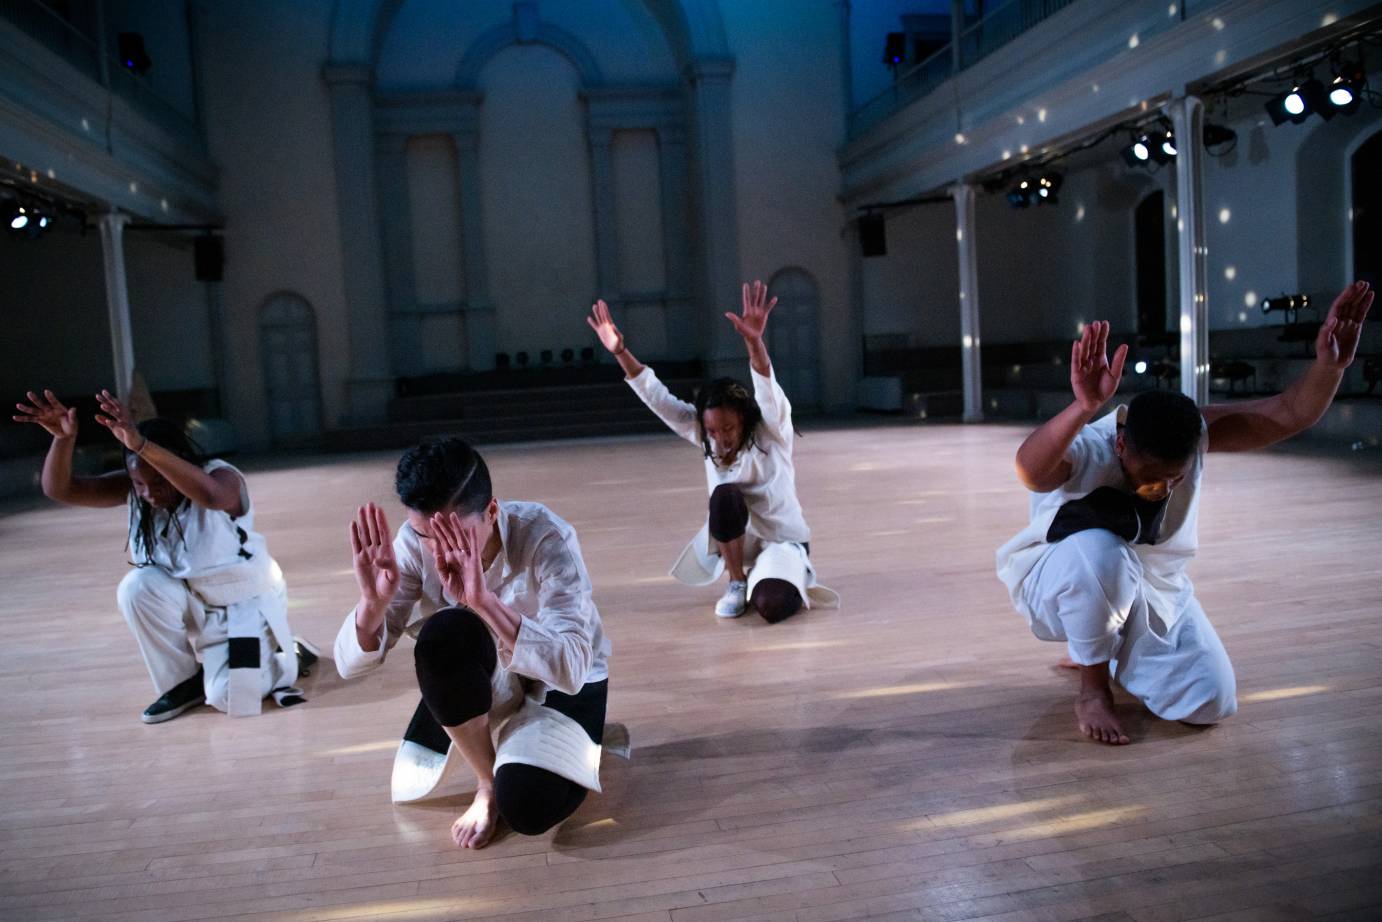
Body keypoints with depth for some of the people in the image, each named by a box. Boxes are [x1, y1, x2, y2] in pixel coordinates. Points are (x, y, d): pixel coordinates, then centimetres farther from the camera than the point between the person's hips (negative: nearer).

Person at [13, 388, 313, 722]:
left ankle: (286, 657, 14)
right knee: (137, 587, -27)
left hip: (243, 603, -5)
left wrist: (140, 445, -63)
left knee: (230, 699, -21)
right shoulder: (133, 488, -12)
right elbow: (59, 489, -20)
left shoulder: (224, 478, -28)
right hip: (190, 603, 5)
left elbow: (210, 495, -54)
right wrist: (63, 438, -40)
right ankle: (184, 681, -5)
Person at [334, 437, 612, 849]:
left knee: (527, 809, -28)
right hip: (484, 677, 4)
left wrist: (483, 600, -55)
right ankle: (488, 784, -6)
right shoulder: (415, 543, -21)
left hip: (563, 684, -3)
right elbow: (350, 664, -20)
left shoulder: (546, 538, -32)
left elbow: (569, 669, -43)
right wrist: (373, 600, -42)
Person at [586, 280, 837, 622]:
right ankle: (737, 583, -9)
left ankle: (792, 579, 5)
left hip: (783, 541, -3)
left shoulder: (772, 433, -19)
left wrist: (754, 342, -58)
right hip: (735, 538, 4)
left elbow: (769, 393, -39)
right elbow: (657, 398, -12)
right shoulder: (704, 434, -7)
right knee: (725, 495, -31)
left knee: (770, 606, -34)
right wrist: (620, 351, -25)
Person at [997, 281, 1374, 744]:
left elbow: (1289, 414, -21)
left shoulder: (1196, 431, -19)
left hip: (1153, 588, 5)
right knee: (1099, 551, -42)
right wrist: (1084, 406, -76)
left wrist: (1330, 365, -42)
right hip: (1062, 585, -5)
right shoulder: (1086, 450, -35)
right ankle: (1092, 689, -17)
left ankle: (1111, 655, 22)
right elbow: (1030, 470, -59)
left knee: (1210, 702, -9)